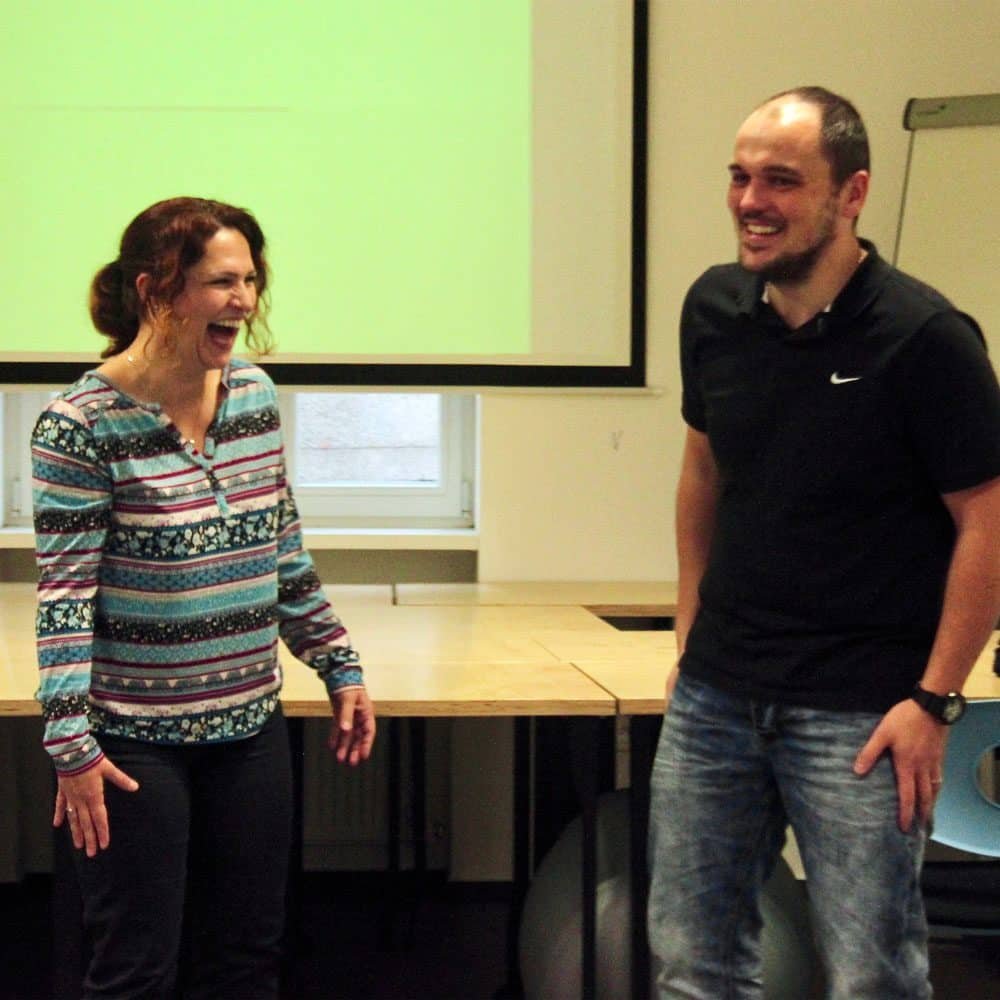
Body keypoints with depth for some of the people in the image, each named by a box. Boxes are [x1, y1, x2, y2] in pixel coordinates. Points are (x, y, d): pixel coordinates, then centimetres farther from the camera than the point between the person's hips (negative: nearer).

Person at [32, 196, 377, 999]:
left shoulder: (255, 395, 4)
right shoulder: (81, 424, -14)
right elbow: (65, 593, -15)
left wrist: (340, 666, 13)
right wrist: (71, 741, -20)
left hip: (251, 726, 6)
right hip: (136, 742, -6)